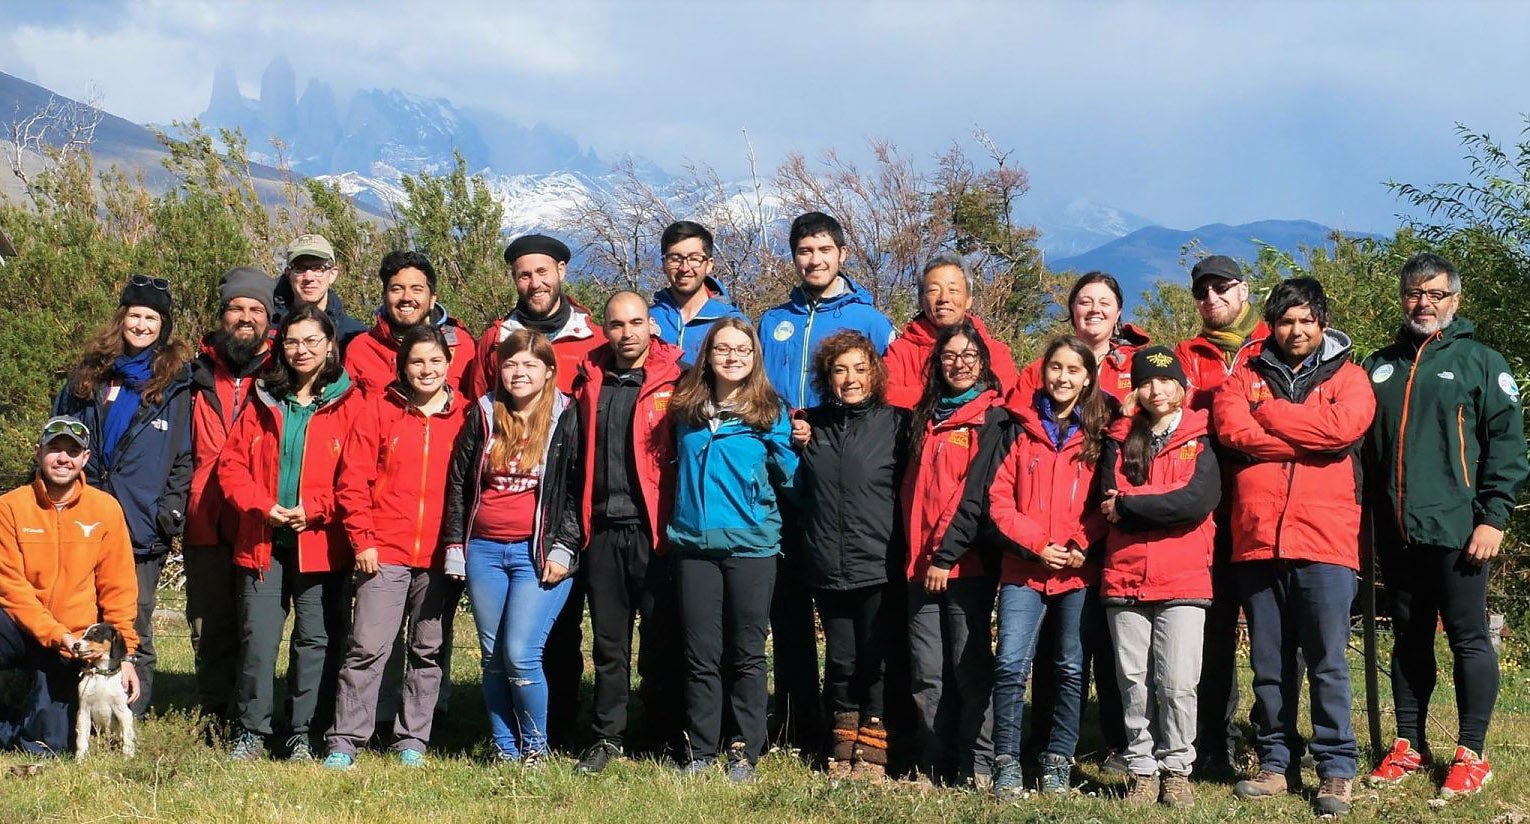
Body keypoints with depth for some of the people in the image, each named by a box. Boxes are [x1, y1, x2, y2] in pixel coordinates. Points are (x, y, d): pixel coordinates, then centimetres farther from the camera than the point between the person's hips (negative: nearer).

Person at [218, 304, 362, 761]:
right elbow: (232, 462, 8)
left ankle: (304, 735, 11)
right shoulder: (263, 403, 12)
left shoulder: (350, 405, 1)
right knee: (257, 638, 2)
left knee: (316, 640, 1)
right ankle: (251, 731, 12)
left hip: (322, 544, -2)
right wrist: (261, 505, -7)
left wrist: (313, 508, -13)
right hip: (263, 542, 3)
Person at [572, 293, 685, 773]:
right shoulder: (589, 383, 10)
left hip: (654, 531, -4)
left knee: (661, 641, 3)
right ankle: (607, 737, 17)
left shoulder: (674, 382, -2)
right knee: (608, 642, 10)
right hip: (602, 531, 4)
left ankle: (663, 740, 11)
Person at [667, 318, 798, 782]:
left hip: (751, 546, -2)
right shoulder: (686, 410, 7)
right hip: (694, 544, 2)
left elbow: (787, 478, 0)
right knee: (701, 655, 6)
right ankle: (701, 750, 13)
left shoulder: (769, 413, 0)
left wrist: (794, 448, -15)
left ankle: (746, 752, 11)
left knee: (747, 655, 4)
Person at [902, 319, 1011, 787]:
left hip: (969, 561, -5)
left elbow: (979, 494, -10)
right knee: (928, 673, 3)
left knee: (969, 668, -4)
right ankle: (933, 769, 7)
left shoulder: (993, 420, -1)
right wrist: (919, 554, 9)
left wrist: (946, 555, -15)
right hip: (922, 563, 5)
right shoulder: (926, 418, 18)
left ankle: (977, 769, 1)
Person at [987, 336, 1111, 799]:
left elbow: (1107, 503, 3)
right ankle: (1006, 763, 0)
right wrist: (1037, 544, -9)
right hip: (1024, 568, 0)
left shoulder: (1099, 433, 6)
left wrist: (1082, 546, -11)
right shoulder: (1022, 429, 6)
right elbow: (1000, 499, 1)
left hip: (1079, 571, 1)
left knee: (1071, 670, 6)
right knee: (1010, 665, -10)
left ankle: (1057, 762, 17)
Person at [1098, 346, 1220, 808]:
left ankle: (1176, 770, 8)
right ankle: (1143, 771, 13)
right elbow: (1109, 502, -1)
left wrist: (1128, 505, -9)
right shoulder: (1121, 440, 12)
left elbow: (1198, 501, -12)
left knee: (1177, 684, -6)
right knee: (1134, 682, 4)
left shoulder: (1200, 441, 4)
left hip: (1183, 581, -2)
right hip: (1125, 578, 2)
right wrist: (1161, 508, -10)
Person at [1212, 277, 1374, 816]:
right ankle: (1274, 763, 17)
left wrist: (1269, 414, -3)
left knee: (1327, 661, -3)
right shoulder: (1246, 377, 14)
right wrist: (1308, 439, -8)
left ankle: (1336, 770, 3)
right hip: (1258, 541, 2)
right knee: (1268, 663, 8)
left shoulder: (1346, 377, 10)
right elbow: (1231, 427, -6)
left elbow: (1343, 425, -11)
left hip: (1325, 540, -2)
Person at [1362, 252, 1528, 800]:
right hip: (1396, 533, 5)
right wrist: (1363, 516, 11)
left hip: (1457, 530, -5)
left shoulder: (1480, 362, 1)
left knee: (1468, 639, 0)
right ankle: (1409, 746, 20)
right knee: (1409, 640, 12)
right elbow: (1362, 444, 19)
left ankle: (1471, 755, 7)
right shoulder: (1380, 367, 15)